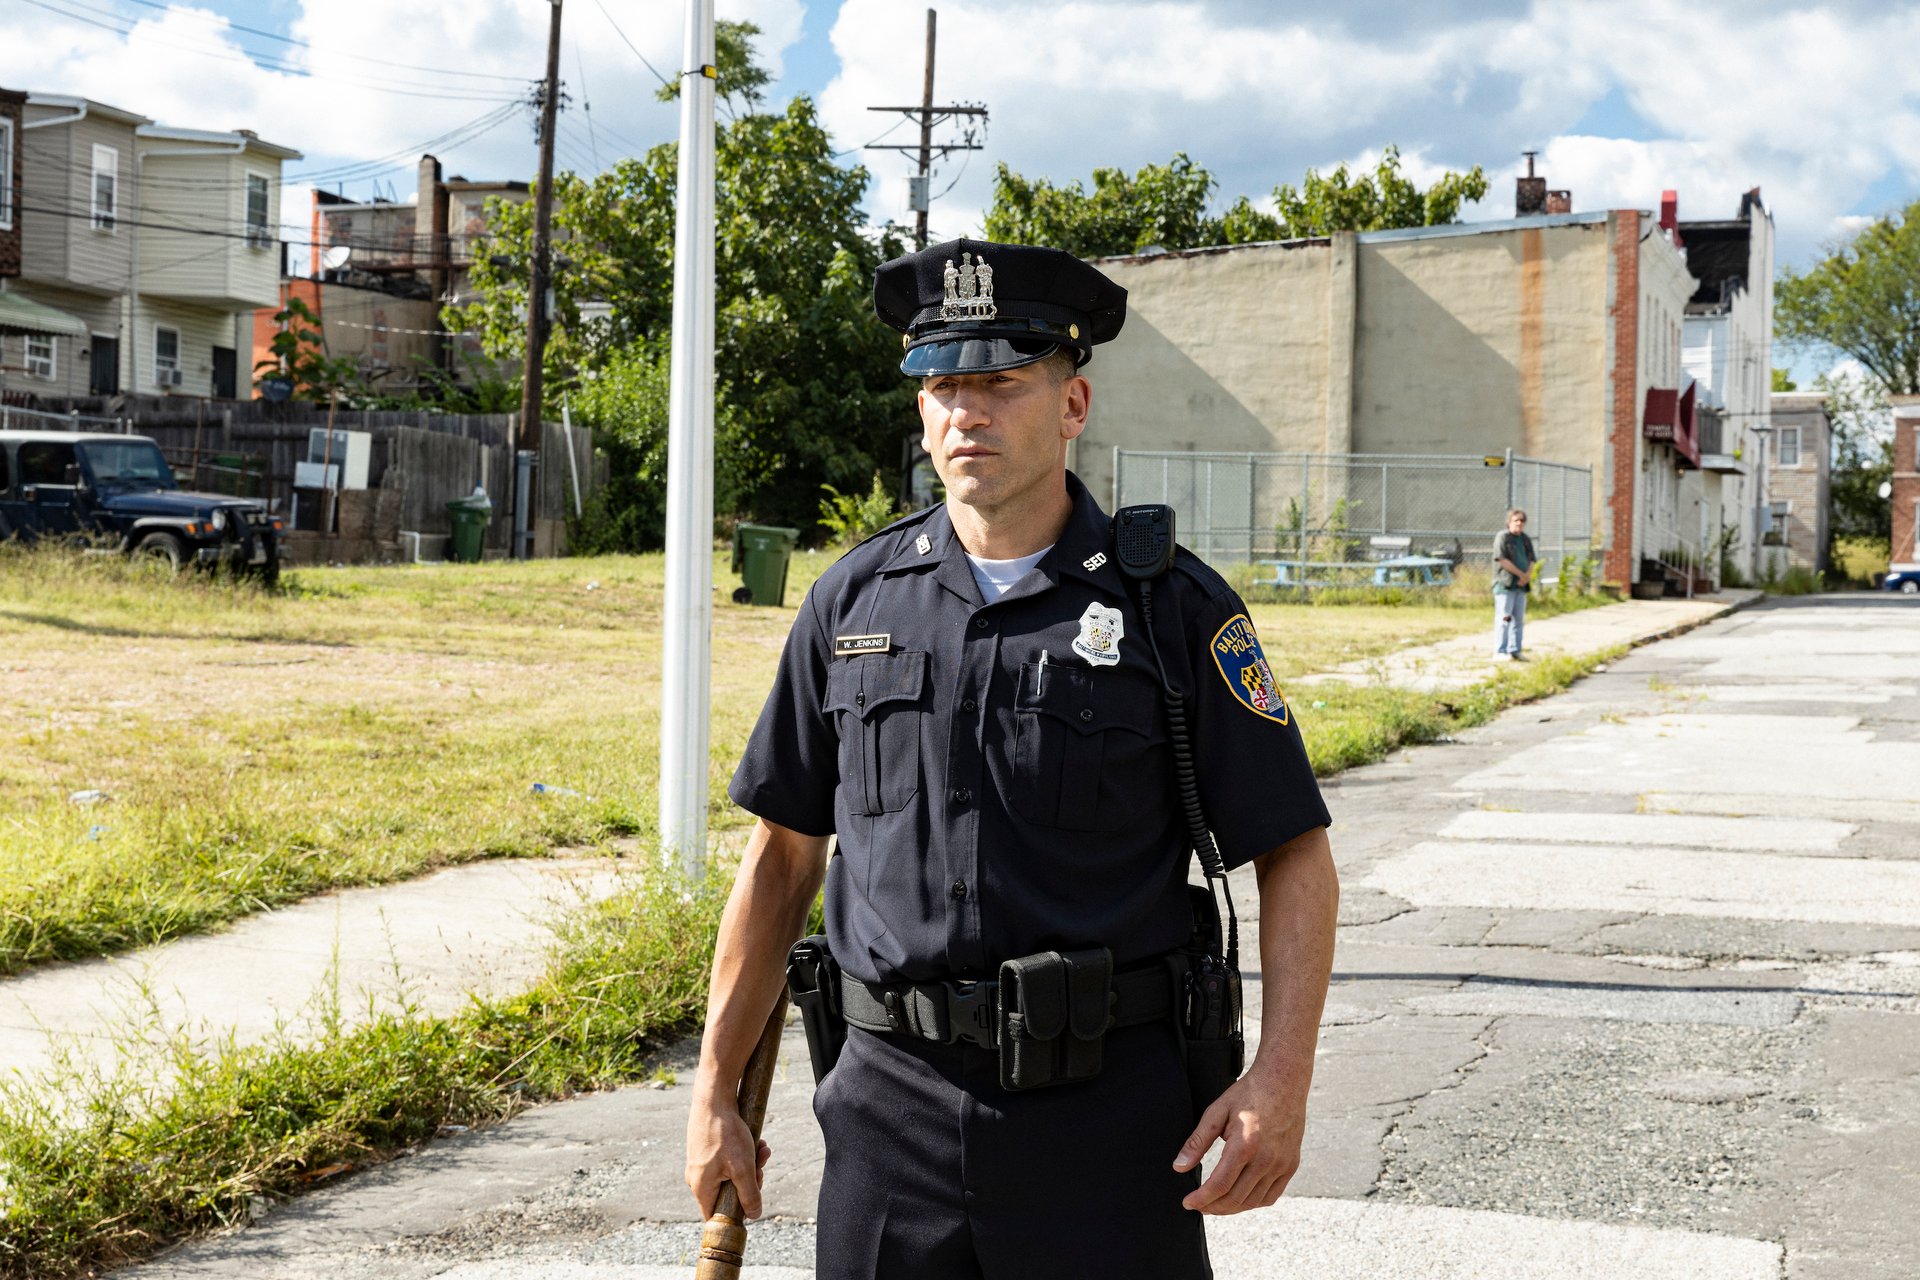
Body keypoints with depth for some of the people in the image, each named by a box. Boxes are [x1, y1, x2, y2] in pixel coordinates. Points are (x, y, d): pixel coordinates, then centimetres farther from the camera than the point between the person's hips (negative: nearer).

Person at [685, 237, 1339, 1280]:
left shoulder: (1174, 607, -2)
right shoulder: (854, 602, 6)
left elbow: (1293, 855, -2)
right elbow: (781, 855, 12)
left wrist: (1280, 1077, -14)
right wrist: (716, 1093, 10)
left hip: (1109, 1115, -2)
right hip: (892, 1112, 3)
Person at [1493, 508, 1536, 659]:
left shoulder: (1526, 540, 16)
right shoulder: (1502, 537, -5)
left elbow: (1532, 561, 12)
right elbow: (1502, 560, -13)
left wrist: (1527, 576, -8)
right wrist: (1521, 574, -11)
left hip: (1521, 585, 7)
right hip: (1505, 584, -7)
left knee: (1519, 620, 8)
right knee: (1504, 618, -9)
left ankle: (1515, 651, 13)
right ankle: (1500, 652, -8)